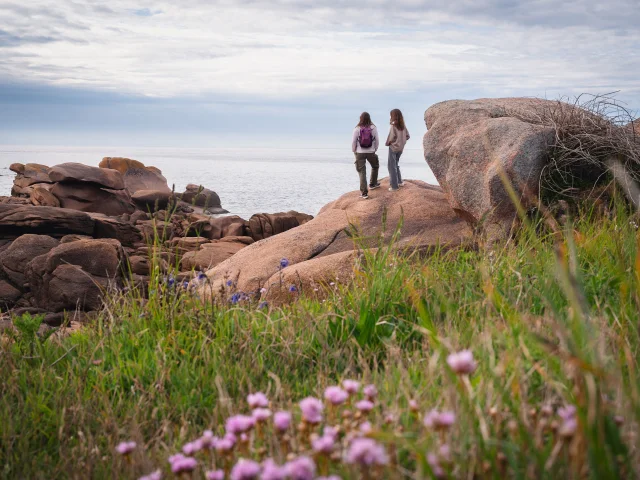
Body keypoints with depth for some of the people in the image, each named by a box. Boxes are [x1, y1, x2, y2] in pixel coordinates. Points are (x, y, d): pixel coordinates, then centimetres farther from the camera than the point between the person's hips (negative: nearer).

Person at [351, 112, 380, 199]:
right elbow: (377, 141, 1)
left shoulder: (357, 129, -9)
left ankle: (364, 192, -2)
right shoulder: (373, 128, -5)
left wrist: (354, 151, 10)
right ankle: (372, 184, 40)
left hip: (360, 153, -1)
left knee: (362, 172, 2)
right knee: (375, 166, 29)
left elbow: (353, 142, -6)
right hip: (371, 152, 1)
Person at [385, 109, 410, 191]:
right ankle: (400, 182, 28)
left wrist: (388, 143, -6)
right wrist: (401, 141, 11)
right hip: (400, 147, 7)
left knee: (392, 166, 3)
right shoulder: (403, 125, 3)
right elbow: (407, 136, 5)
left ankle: (394, 186, 4)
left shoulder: (393, 125, -17)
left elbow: (392, 136, -23)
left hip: (393, 147, -7)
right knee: (396, 164, 24)